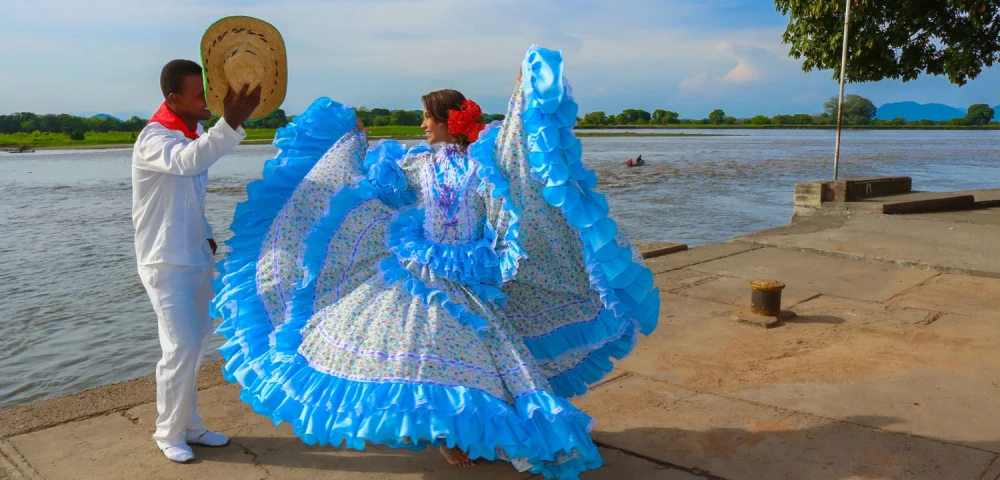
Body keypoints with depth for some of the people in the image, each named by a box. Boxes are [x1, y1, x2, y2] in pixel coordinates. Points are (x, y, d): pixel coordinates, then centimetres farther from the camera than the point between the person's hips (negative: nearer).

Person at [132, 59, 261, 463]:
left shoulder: (196, 133, 7)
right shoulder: (153, 138, -18)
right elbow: (188, 161, -43)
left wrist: (205, 233, 7)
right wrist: (231, 123, -56)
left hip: (196, 259, 8)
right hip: (166, 264, -8)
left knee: (194, 346, 14)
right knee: (181, 348, -6)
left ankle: (189, 426, 28)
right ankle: (168, 434, 13)